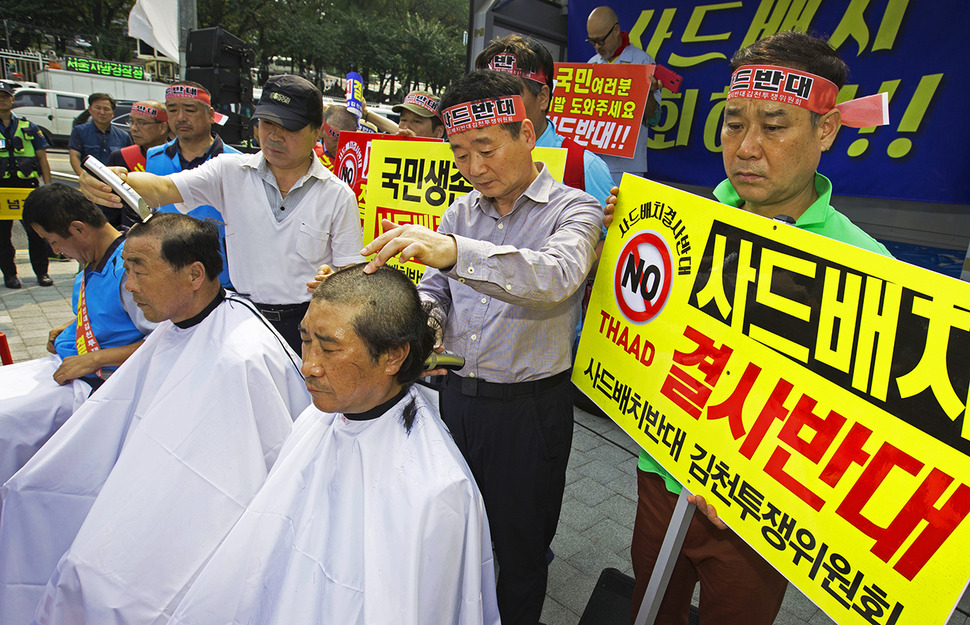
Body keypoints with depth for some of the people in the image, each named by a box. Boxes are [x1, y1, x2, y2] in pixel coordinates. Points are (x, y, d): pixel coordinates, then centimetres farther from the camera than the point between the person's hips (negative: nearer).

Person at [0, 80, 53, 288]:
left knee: (36, 230, -1)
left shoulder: (29, 127, 10)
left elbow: (42, 159, 9)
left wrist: (48, 186, 1)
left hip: (27, 184, 0)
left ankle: (41, 272, 7)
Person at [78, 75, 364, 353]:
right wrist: (120, 180, -31)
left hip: (308, 325, -1)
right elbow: (163, 189, -10)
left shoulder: (339, 195, -2)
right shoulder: (231, 171, 2)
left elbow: (349, 272, -1)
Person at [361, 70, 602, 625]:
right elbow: (434, 292, 8)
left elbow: (555, 276, -32)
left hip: (528, 406, -5)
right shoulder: (460, 213, 7)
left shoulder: (573, 209, -10)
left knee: (520, 544, 14)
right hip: (457, 393, 5)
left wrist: (455, 252, -46)